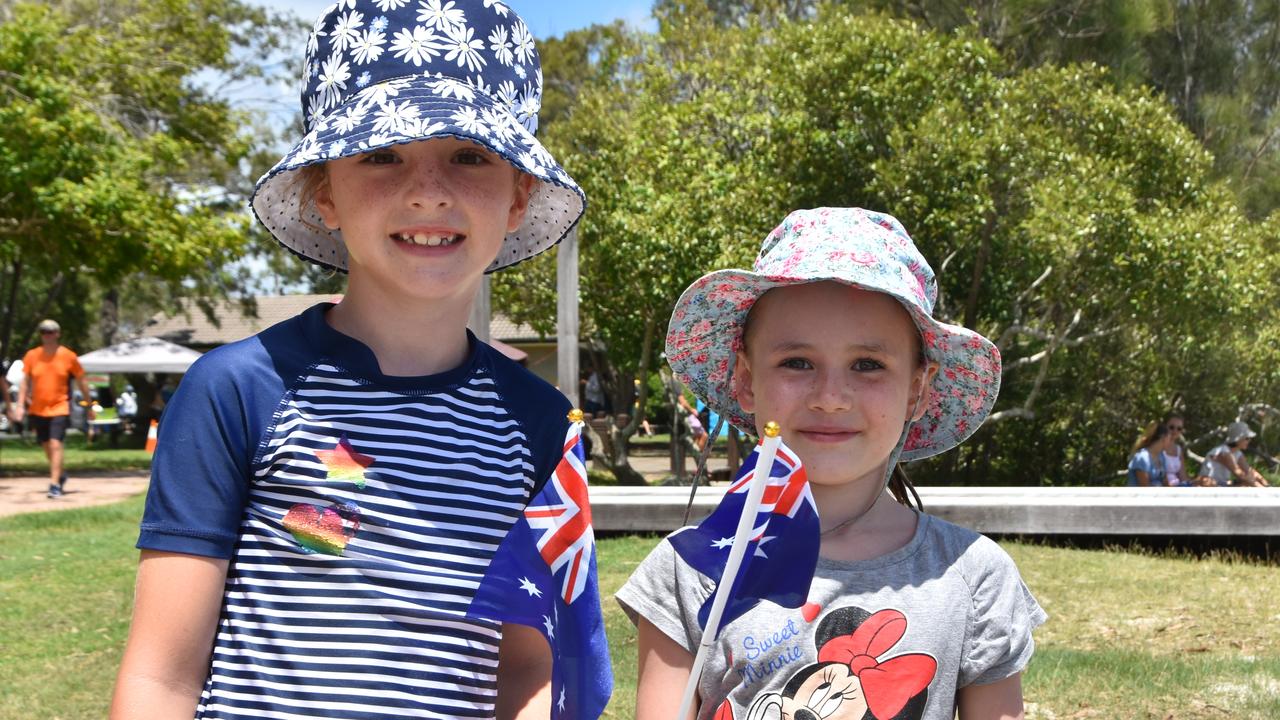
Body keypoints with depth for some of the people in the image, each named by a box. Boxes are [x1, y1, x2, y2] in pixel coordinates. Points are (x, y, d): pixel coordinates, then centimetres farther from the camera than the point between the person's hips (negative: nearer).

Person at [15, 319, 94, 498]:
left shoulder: (69, 356, -5)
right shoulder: (32, 355, 1)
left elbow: (81, 381, 3)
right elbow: (25, 381, 5)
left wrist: (88, 406, 6)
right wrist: (21, 404, -3)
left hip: (59, 408, -4)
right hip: (37, 409, 4)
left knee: (56, 444, -16)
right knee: (46, 446, 14)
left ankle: (55, 484, -14)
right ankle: (60, 474, 37)